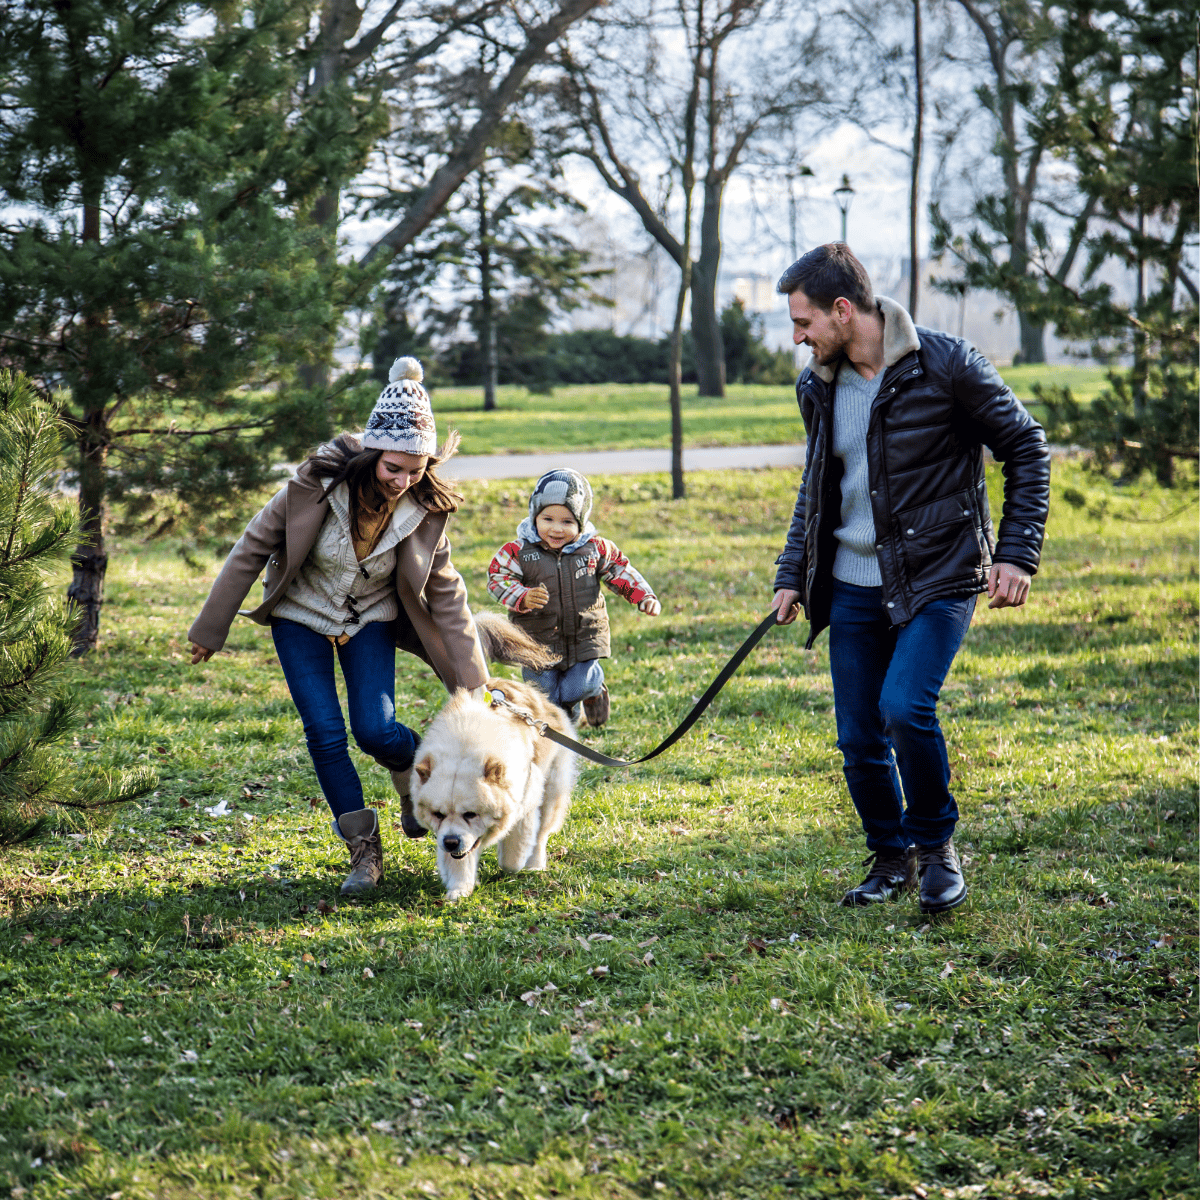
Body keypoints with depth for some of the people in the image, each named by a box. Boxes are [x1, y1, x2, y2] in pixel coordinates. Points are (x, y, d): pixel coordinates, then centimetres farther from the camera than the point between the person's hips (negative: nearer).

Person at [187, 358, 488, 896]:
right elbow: (253, 548, -14)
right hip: (301, 616, -1)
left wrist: (474, 686, -11)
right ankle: (364, 851, 6)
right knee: (325, 735, -9)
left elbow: (447, 595, -10)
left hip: (370, 620, 1)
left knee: (375, 730, -14)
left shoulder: (424, 509, -19)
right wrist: (209, 629, -9)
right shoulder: (318, 483, -26)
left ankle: (417, 768, 21)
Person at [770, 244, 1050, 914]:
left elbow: (1027, 449, -5)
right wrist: (793, 574, 13)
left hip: (939, 578, -6)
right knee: (859, 739, 4)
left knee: (904, 707, -22)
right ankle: (891, 857, 27)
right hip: (853, 586, 6)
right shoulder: (820, 387, 6)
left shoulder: (946, 367, -13)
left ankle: (937, 843, 1)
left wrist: (1019, 553, -11)